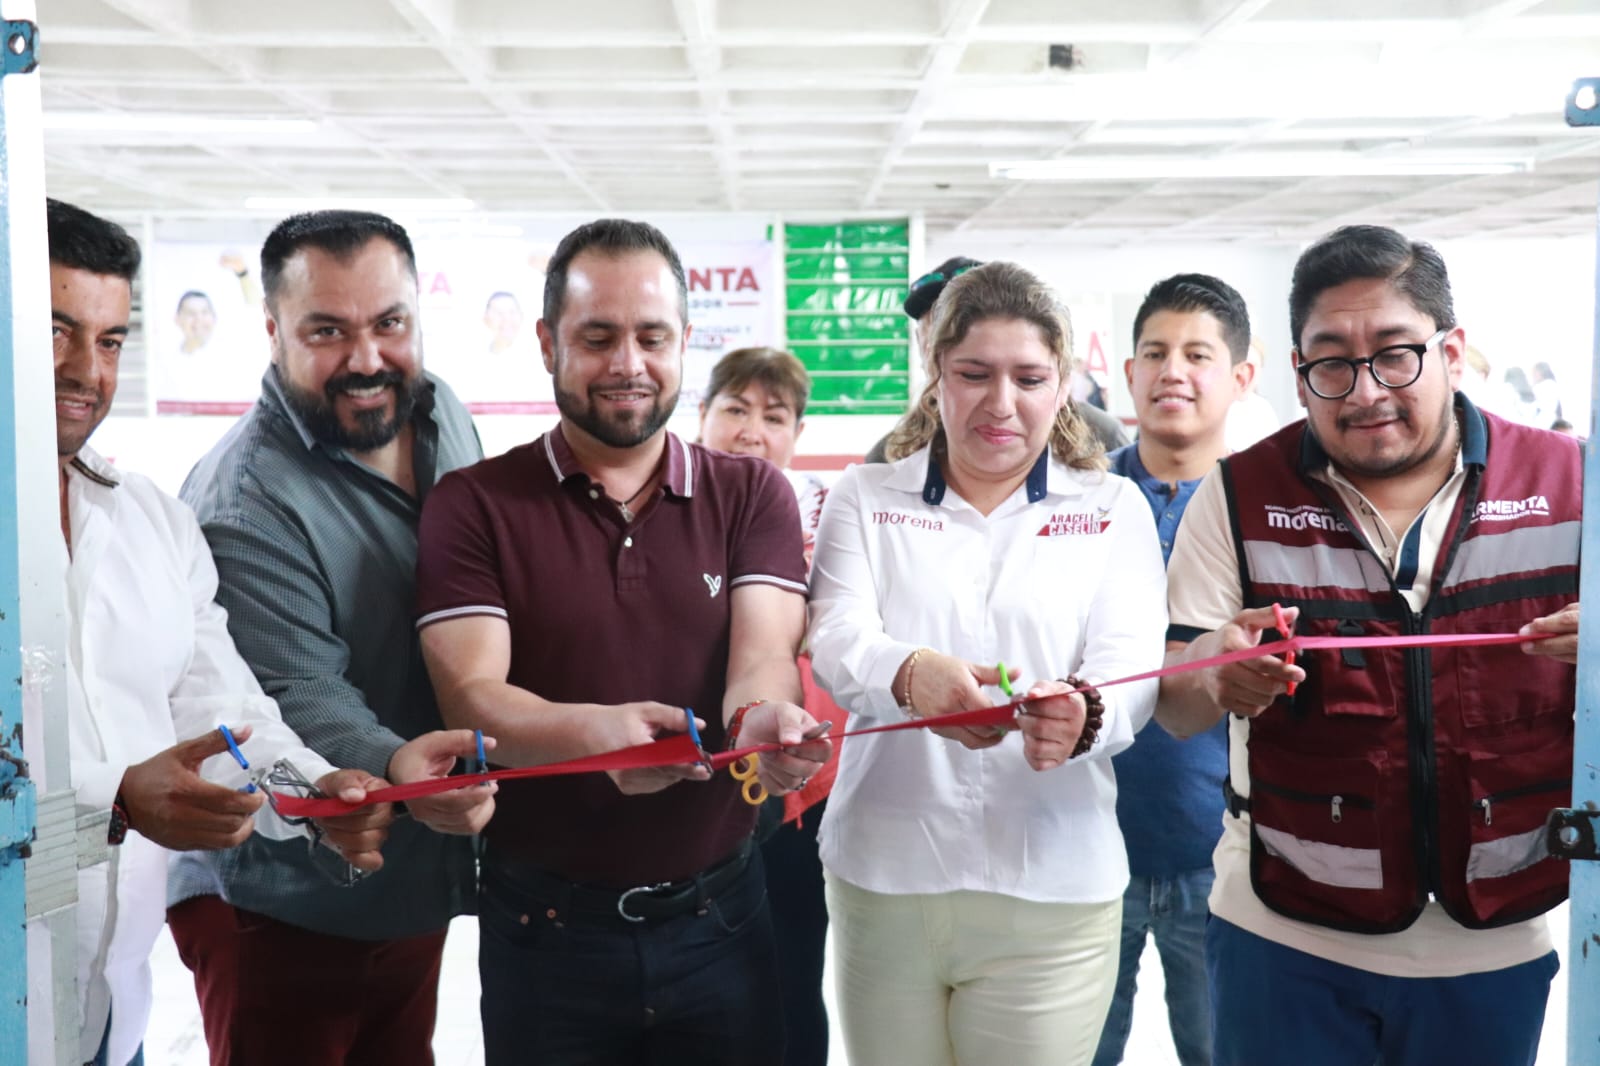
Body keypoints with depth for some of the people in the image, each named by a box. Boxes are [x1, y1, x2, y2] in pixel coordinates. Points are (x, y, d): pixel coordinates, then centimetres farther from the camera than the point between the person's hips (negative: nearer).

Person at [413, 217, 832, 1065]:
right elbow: (473, 696, -13)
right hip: (545, 925, -1)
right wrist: (592, 731, -34)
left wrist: (761, 718, -36)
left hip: (717, 918, 2)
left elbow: (763, 650, -12)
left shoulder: (751, 493, 3)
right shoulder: (473, 506, -3)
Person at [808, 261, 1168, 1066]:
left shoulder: (1113, 508, 6)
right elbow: (835, 642, -10)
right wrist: (910, 673, -33)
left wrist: (1081, 714, -31)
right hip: (882, 878, 1)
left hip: (1051, 890, 0)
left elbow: (1131, 669, -7)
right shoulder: (864, 497, 5)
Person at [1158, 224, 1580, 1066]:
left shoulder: (1567, 483, -3)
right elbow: (1174, 708, -6)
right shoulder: (1239, 497, -5)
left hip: (1502, 940, 1)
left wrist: (1587, 645, -21)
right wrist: (1214, 674, -29)